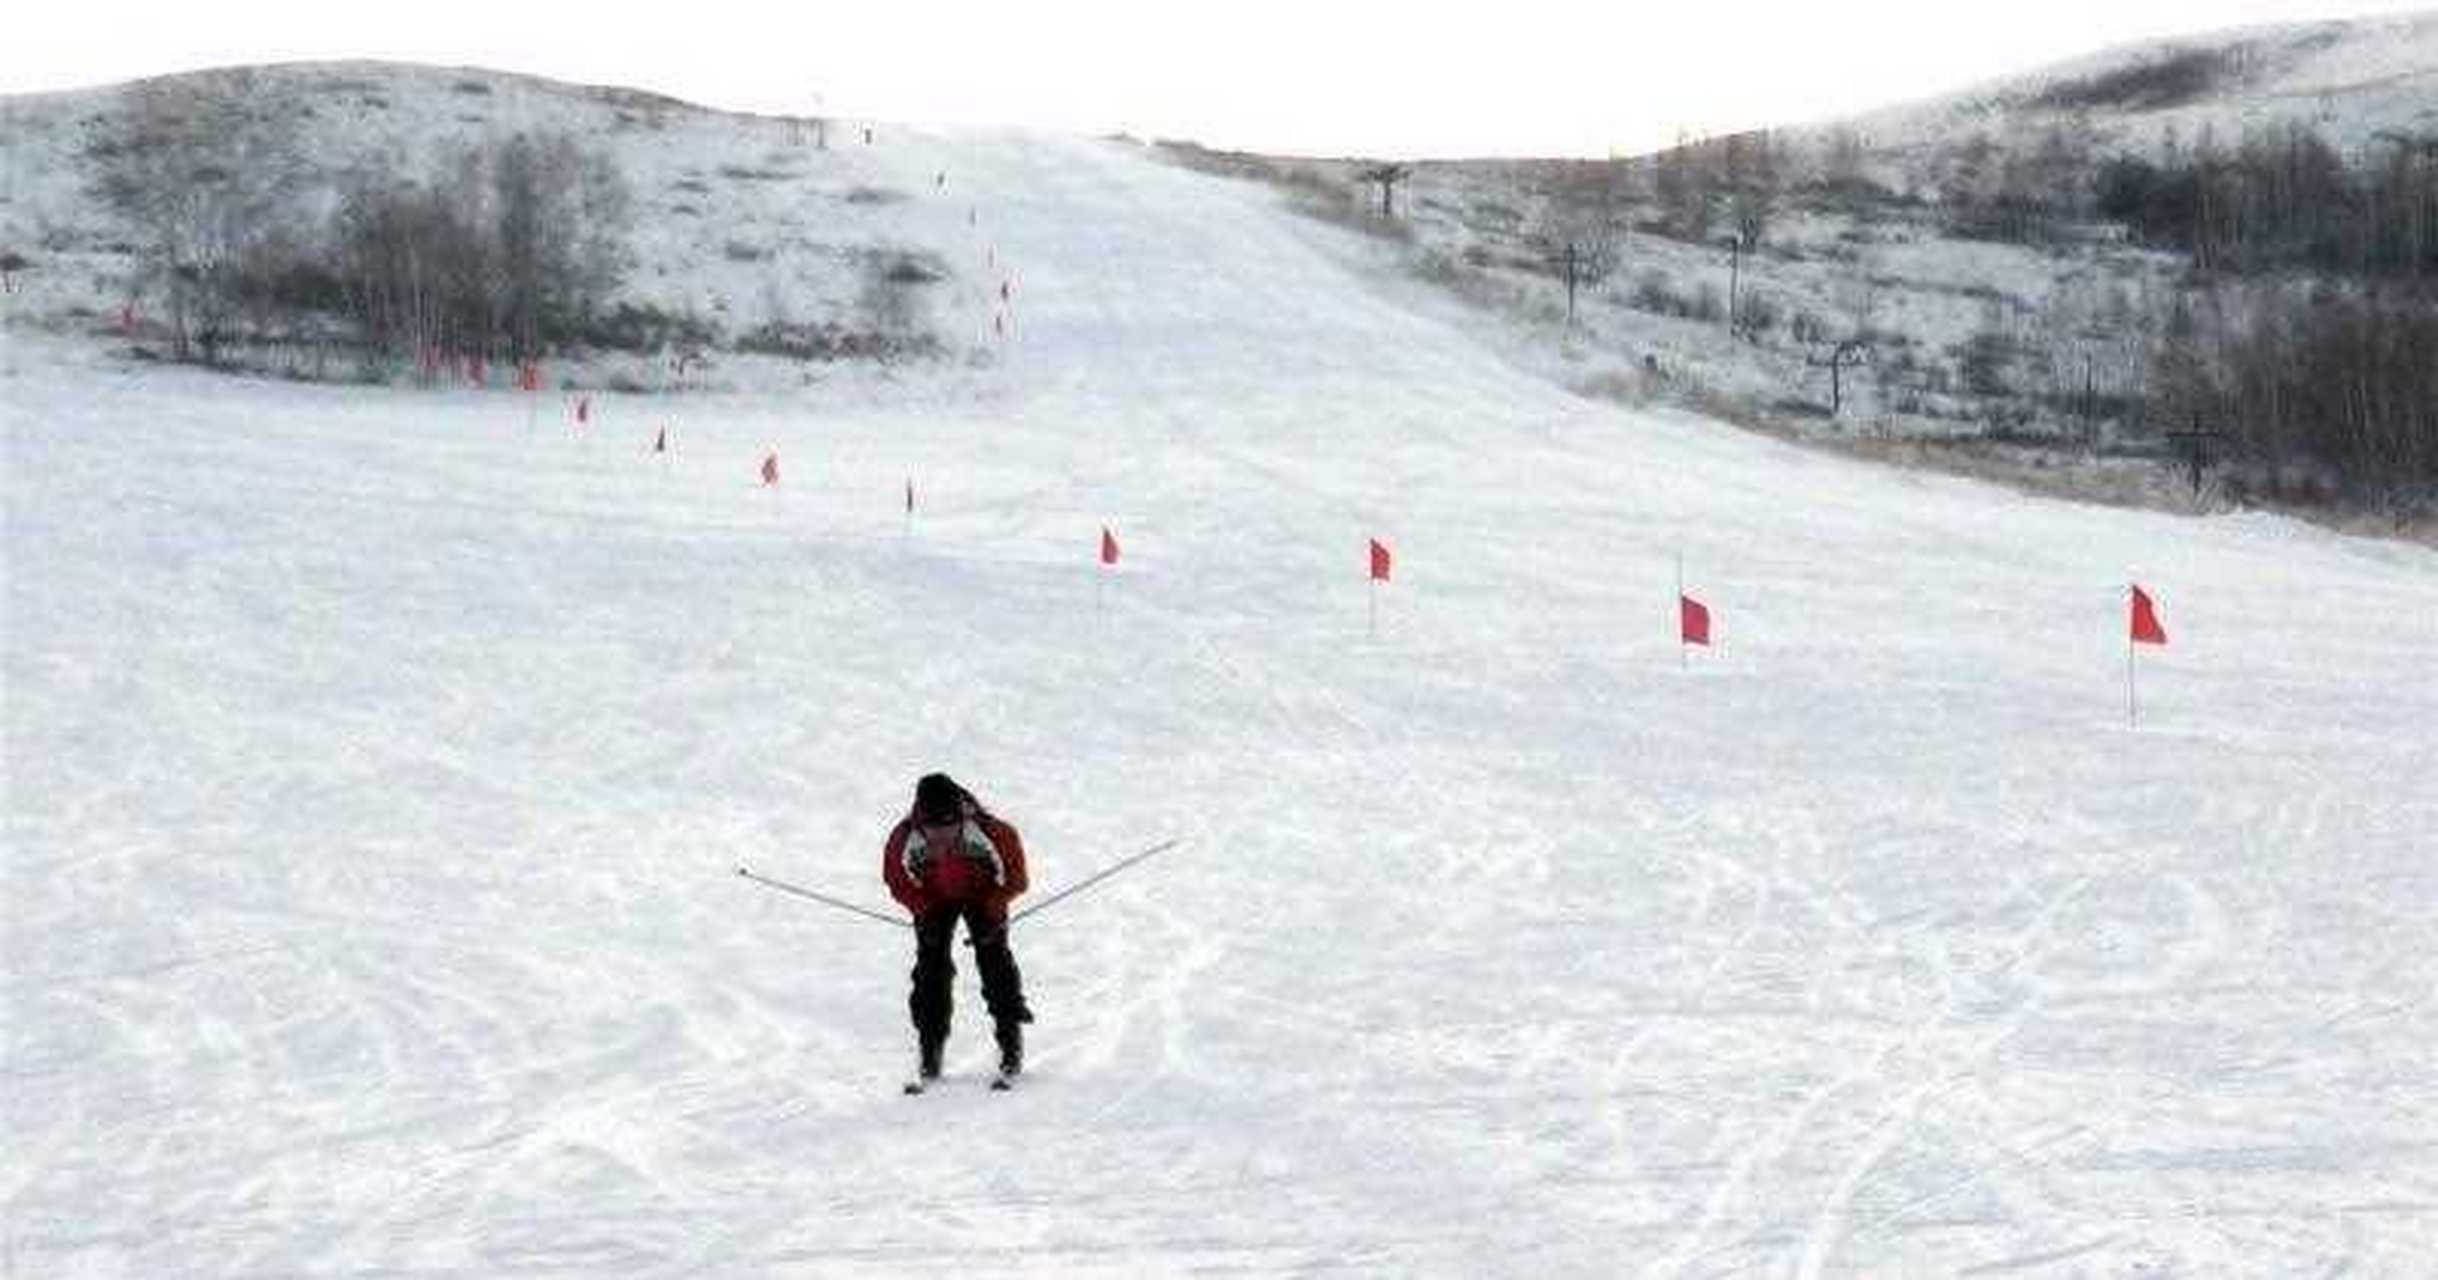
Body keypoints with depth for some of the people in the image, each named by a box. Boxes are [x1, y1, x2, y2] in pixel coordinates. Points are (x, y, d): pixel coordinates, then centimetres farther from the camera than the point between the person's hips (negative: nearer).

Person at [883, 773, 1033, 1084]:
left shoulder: (989, 831, -37)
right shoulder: (905, 837, -32)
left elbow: (1014, 876, -19)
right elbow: (898, 879, -11)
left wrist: (992, 913, -22)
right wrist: (924, 913, -19)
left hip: (983, 893, -1)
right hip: (934, 897, 1)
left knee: (993, 959, -8)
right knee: (931, 966, -6)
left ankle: (1011, 1039, 4)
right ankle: (930, 1044, 4)